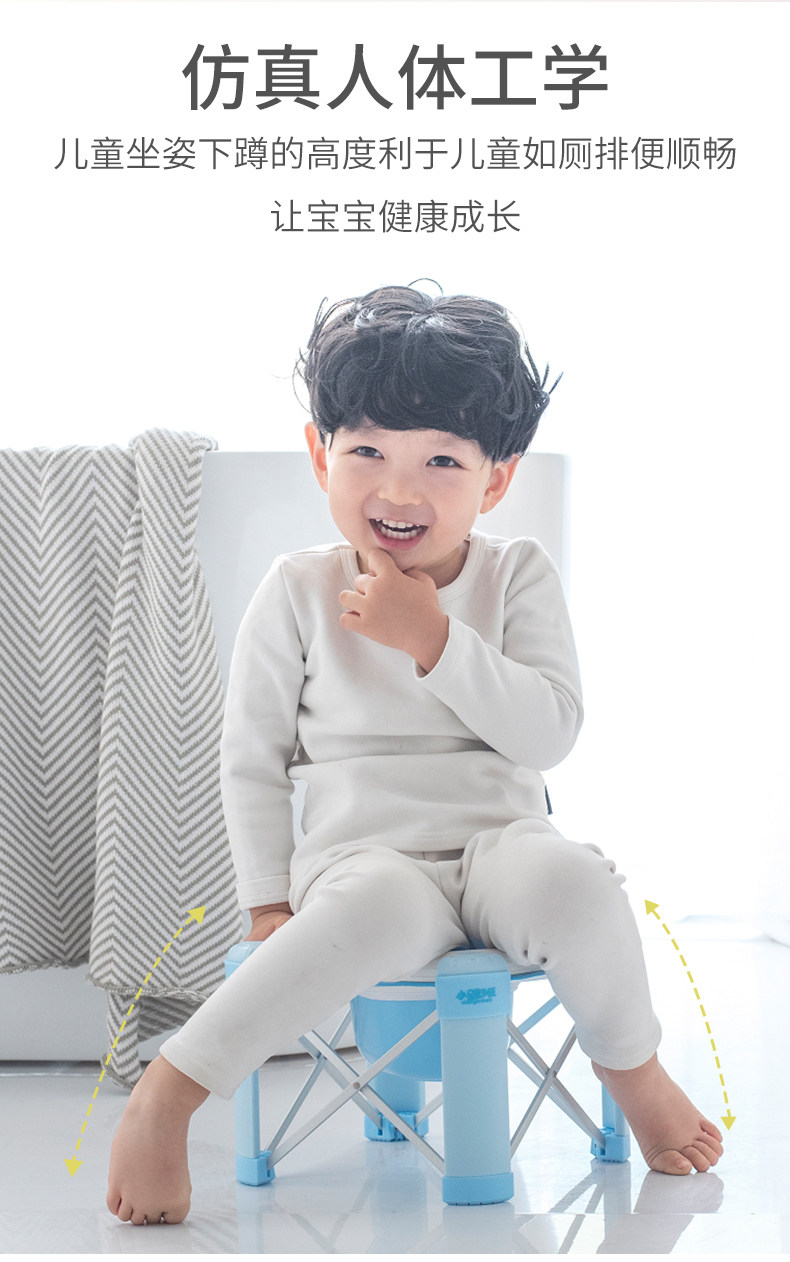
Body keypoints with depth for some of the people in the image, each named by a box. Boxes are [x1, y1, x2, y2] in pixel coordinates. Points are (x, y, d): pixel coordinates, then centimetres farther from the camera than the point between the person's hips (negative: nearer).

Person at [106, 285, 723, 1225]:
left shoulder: (518, 575, 5)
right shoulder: (298, 591, 4)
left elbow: (550, 733, -6)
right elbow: (251, 756, 8)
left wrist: (433, 640, -16)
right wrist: (268, 897, 0)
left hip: (501, 837, 2)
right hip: (360, 849, -1)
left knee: (575, 883, -33)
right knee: (379, 912, -38)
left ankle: (632, 1069, -3)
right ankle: (167, 1091, -26)